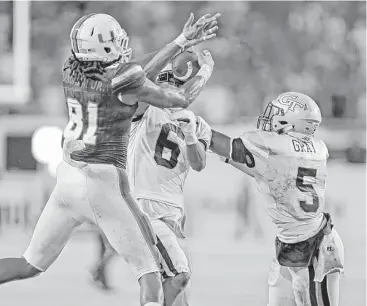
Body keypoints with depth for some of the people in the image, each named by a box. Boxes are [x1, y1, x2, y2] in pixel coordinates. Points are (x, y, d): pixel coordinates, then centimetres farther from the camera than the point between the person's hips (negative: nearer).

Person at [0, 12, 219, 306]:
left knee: (31, 265, 16)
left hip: (69, 178, 6)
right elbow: (182, 98, -2)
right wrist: (206, 68, 18)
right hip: (104, 184, -6)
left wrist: (182, 41, 18)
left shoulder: (72, 72, 3)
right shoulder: (120, 82, -15)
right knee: (150, 271, 3)